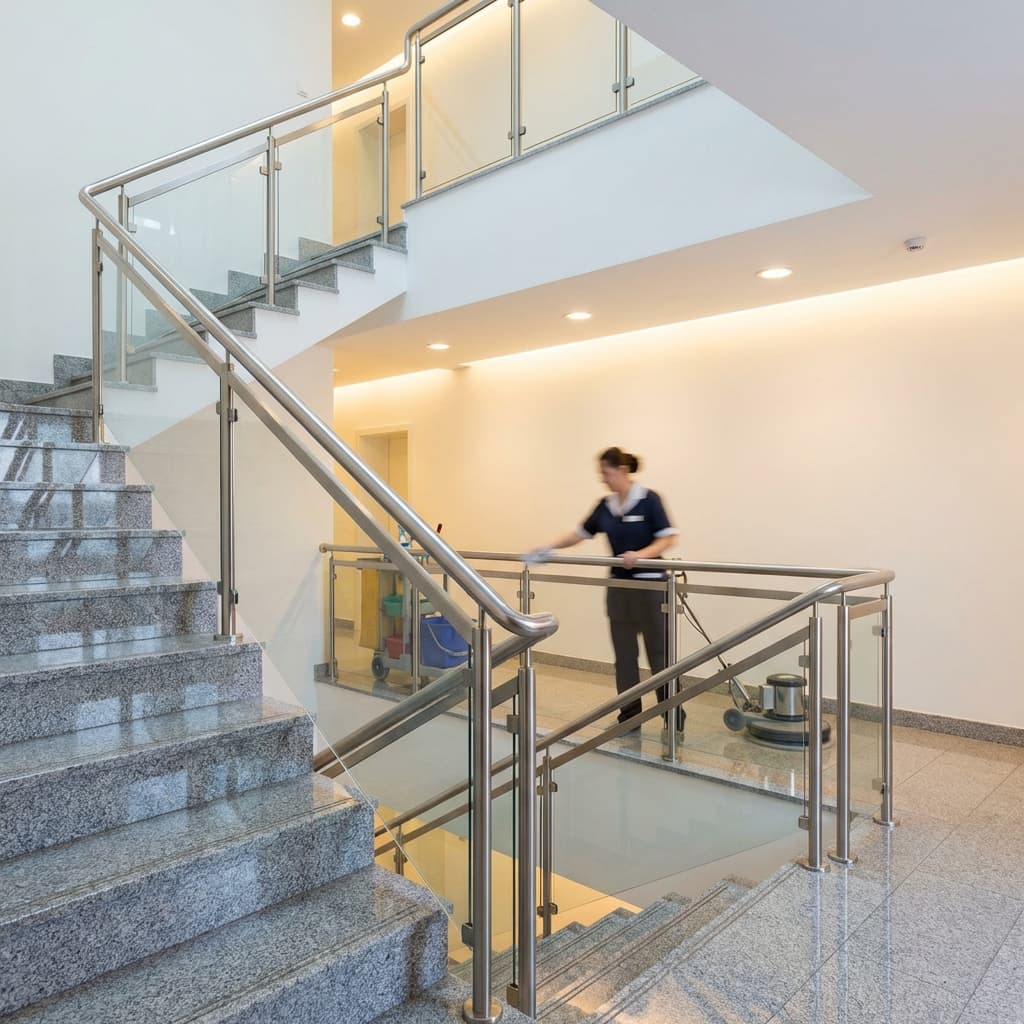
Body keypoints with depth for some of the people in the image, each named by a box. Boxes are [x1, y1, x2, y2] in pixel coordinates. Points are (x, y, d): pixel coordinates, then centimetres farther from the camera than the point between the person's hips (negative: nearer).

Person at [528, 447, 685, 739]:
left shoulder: (648, 500, -11)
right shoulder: (605, 506, 7)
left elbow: (668, 538, -14)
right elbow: (580, 533, 15)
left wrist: (641, 555, -29)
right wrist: (547, 549, 9)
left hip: (650, 585, -6)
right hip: (619, 587, 6)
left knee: (659, 654, 0)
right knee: (624, 655, 9)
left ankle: (674, 719, 12)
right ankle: (630, 717, 18)